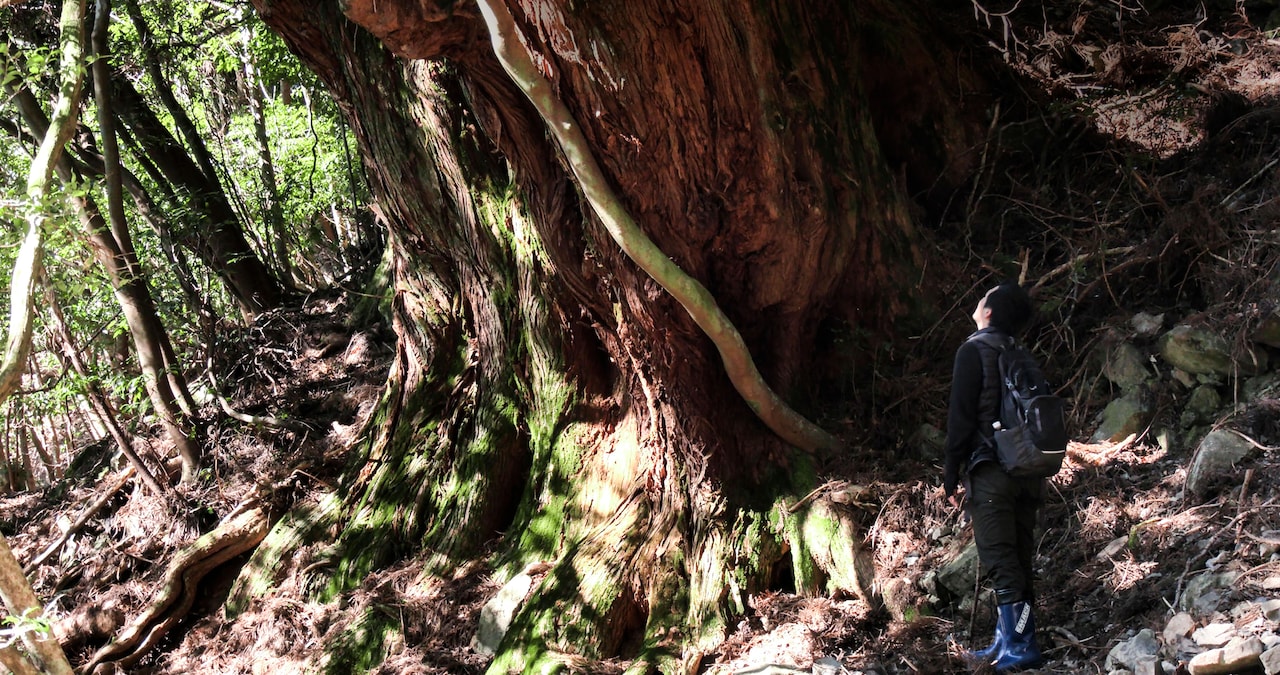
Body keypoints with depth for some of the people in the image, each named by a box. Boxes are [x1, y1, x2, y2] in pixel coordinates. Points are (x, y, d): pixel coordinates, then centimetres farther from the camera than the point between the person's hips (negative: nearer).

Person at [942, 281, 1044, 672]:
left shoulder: (974, 350, -3)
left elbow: (961, 416, -9)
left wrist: (951, 474, -5)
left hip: (991, 470, -7)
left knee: (1001, 562, -9)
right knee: (1018, 561, 9)